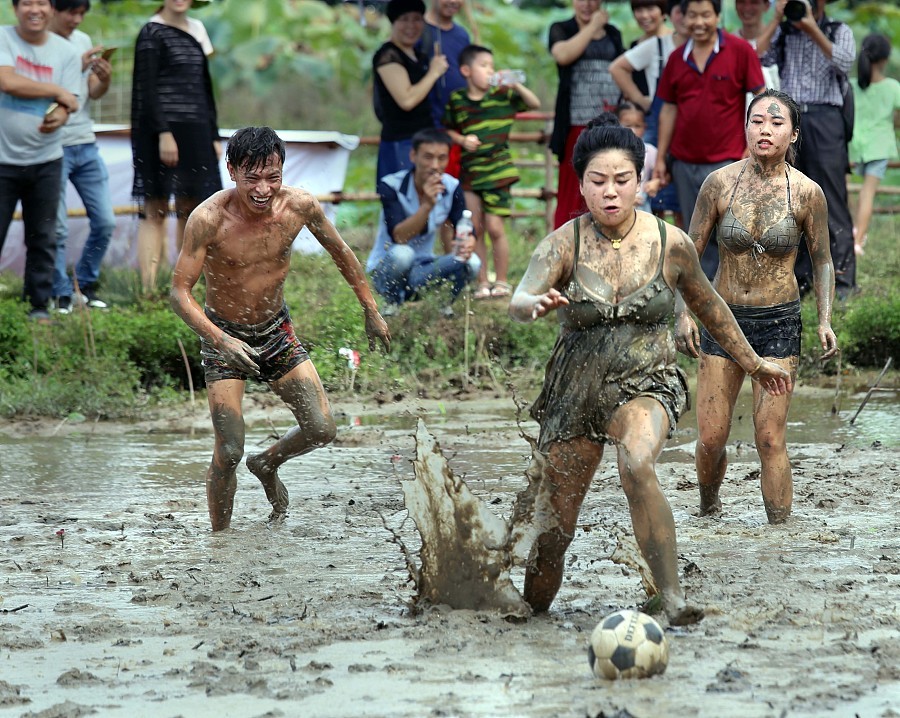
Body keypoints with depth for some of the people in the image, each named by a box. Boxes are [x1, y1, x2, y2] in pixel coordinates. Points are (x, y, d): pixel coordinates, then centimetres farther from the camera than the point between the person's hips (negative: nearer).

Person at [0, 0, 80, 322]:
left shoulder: (66, 52, 5)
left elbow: (67, 103, -1)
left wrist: (58, 117, -26)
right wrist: (56, 91, -10)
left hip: (46, 161, 3)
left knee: (43, 240, 6)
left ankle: (39, 306, 16)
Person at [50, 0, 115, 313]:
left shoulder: (83, 41, 10)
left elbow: (93, 93, 13)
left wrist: (104, 79, -9)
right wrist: (77, 67, -24)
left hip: (86, 144, 6)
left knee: (105, 222, 6)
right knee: (57, 228, -4)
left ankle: (85, 284, 22)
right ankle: (61, 294, 8)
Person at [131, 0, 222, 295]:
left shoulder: (196, 30, 16)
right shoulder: (153, 33, -5)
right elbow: (147, 89, -11)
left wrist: (213, 136, 17)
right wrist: (164, 133, -19)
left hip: (194, 133, 7)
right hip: (160, 132, -7)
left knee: (191, 209, 6)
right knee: (155, 209, -8)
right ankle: (148, 290, -12)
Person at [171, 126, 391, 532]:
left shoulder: (299, 206, -15)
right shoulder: (209, 220, -26)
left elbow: (340, 253, 5)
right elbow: (180, 292, -22)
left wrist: (371, 311, 12)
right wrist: (220, 340, -36)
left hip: (277, 331, 4)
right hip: (224, 335, -4)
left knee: (321, 430, -1)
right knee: (229, 452, -10)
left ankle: (267, 465, 30)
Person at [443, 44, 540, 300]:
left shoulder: (502, 95, 0)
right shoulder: (456, 100, 4)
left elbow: (534, 104, -3)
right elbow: (449, 130, 13)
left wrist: (516, 86, -17)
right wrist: (461, 140, -6)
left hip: (498, 170, -2)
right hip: (470, 171, 2)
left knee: (494, 227, -6)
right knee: (475, 229, 4)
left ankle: (502, 281, 6)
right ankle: (482, 283, 12)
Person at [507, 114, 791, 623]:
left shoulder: (671, 244, -5)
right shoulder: (565, 244, -9)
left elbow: (708, 304, 13)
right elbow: (517, 303, -25)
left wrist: (753, 363, 22)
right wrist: (537, 305, -50)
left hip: (646, 385, -1)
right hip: (577, 388, 1)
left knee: (637, 466, -35)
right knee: (551, 529, 3)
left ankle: (674, 598, -33)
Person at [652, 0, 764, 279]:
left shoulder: (739, 51, -4)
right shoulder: (677, 59, 8)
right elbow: (669, 110, 13)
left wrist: (753, 148, -10)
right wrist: (660, 158, 10)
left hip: (726, 161, -4)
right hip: (685, 162, 4)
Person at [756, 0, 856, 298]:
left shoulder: (839, 32, 11)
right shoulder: (782, 33, 15)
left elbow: (844, 61, -8)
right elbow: (756, 57, -1)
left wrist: (813, 29, -12)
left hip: (825, 120, -3)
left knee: (832, 202, -7)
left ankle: (842, 279, -7)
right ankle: (801, 276, 9)